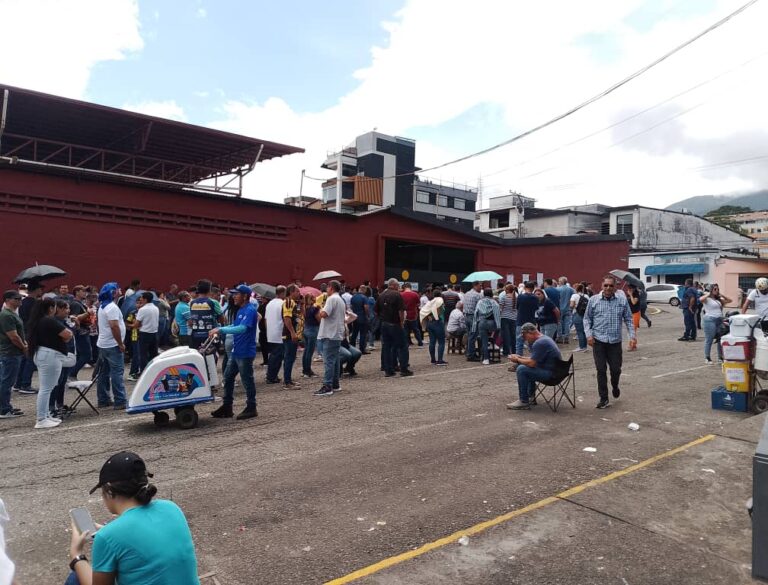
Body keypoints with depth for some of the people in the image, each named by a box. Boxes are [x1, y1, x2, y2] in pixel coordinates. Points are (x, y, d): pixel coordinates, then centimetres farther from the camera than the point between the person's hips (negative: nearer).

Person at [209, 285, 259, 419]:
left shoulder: (250, 310, -17)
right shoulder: (240, 310, 13)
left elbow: (242, 328, -30)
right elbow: (234, 326, 20)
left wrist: (221, 329, -32)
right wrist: (218, 330, 5)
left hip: (245, 352, -10)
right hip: (236, 351, 10)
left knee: (247, 380, 1)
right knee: (228, 377, 13)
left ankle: (251, 408, 13)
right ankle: (227, 407, 22)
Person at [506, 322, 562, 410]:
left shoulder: (539, 343, -20)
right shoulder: (544, 337, 14)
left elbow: (531, 363, -21)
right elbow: (534, 359, 22)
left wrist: (517, 359, -5)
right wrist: (520, 357, 14)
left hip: (551, 374, -11)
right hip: (555, 370, 11)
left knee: (521, 369, -17)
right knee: (528, 368, 27)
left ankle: (524, 402, -11)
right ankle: (531, 396, 30)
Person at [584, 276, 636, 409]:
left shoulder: (622, 300, 4)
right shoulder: (593, 300, 1)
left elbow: (628, 319, 8)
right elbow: (587, 318, 6)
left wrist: (632, 336, -1)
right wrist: (589, 334, -6)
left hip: (615, 341, 1)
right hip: (598, 341, -1)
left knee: (616, 369, 7)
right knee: (601, 370, 1)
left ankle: (615, 387, 40)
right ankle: (603, 399, 11)